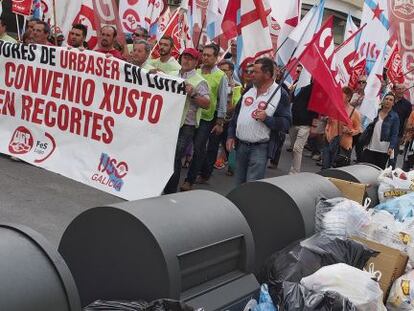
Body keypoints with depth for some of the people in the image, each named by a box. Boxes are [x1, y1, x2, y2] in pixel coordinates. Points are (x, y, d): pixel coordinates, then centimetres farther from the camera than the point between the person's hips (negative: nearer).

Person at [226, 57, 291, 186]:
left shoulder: (281, 94, -8)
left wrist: (267, 118, -26)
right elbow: (237, 114, 17)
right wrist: (231, 135, 11)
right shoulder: (249, 90, 10)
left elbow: (286, 123, -12)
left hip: (260, 148, -6)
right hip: (240, 145, 6)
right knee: (239, 183, 16)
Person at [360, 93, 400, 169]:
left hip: (383, 151, -2)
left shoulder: (394, 117, 0)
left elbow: (394, 134, -3)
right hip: (370, 148, 2)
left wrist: (391, 147, -15)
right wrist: (364, 141, 3)